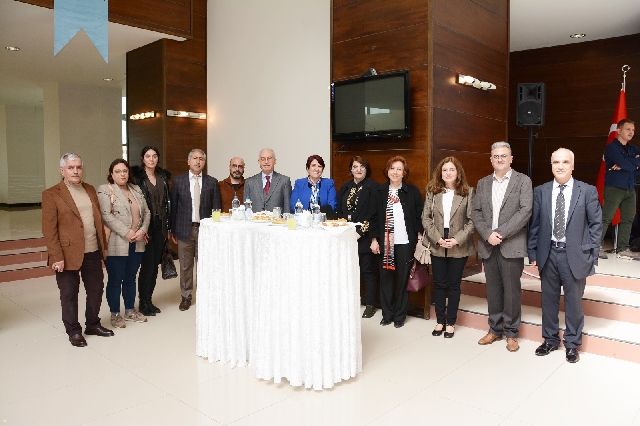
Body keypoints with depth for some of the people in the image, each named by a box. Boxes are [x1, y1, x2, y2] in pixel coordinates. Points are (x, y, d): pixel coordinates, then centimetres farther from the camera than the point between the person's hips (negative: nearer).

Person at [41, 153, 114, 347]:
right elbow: (49, 229, -11)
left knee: (96, 289, 14)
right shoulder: (51, 194, -7)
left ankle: (93, 324, 33)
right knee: (69, 294, 8)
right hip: (69, 254, -5)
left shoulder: (90, 190, 11)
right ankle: (74, 331, 24)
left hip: (93, 252, 6)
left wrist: (103, 244, 9)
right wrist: (56, 256, -16)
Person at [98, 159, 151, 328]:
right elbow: (107, 216, -15)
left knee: (131, 278, 16)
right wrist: (126, 233, -19)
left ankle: (130, 310, 28)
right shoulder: (105, 190, -5)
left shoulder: (136, 189, 13)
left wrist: (142, 230, -7)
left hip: (137, 243, 5)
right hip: (116, 244, -5)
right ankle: (115, 314, 18)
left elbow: (146, 212, 10)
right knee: (115, 280, 5)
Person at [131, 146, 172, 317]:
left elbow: (168, 202, 10)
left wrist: (168, 226, 6)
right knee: (147, 264, -2)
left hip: (160, 226, 5)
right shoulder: (136, 176, -6)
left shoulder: (163, 176, 10)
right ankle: (143, 303, 12)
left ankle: (149, 299, 23)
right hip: (145, 226, -5)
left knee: (155, 264, 10)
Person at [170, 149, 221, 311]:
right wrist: (173, 230, 2)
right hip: (185, 229, 0)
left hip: (205, 229, 0)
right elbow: (173, 206, 4)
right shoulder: (178, 181, 3)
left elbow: (216, 208, 4)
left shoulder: (212, 182, 3)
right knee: (185, 266, 9)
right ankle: (186, 296, 22)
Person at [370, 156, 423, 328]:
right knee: (386, 278, 6)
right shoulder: (381, 192, 7)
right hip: (386, 243, 2)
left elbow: (419, 216, 0)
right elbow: (375, 217, 8)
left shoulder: (413, 191, 0)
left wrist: (420, 239, -6)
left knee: (402, 279, 5)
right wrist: (374, 239, 2)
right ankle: (387, 314, 20)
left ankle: (400, 315, 18)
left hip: (405, 243, -2)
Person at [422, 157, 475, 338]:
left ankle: (451, 322, 22)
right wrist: (437, 238, -12)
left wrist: (457, 239, -16)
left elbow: (472, 220, -6)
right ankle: (440, 320, 24)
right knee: (439, 284, 10)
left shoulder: (468, 192, -3)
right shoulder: (432, 191, 2)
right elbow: (426, 218, 0)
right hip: (437, 246, 2)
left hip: (459, 247, -1)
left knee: (454, 285, 9)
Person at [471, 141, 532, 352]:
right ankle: (495, 329, 24)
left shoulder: (523, 181, 0)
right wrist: (487, 234, -10)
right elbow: (476, 212, 6)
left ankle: (511, 333, 17)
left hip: (511, 246, -4)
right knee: (492, 290, 11)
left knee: (511, 291, 3)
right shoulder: (483, 183, 12)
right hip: (488, 246, 4)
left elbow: (525, 211, -10)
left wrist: (501, 233, -16)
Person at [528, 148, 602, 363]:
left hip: (575, 254, -2)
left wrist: (592, 254, -4)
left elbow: (596, 224, -1)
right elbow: (534, 225, 4)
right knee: (549, 299, 13)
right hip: (548, 253, 2)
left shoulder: (588, 191, -3)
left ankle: (572, 343, 27)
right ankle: (550, 339, 30)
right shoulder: (540, 191, 3)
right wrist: (533, 252, 2)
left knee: (574, 301, 9)